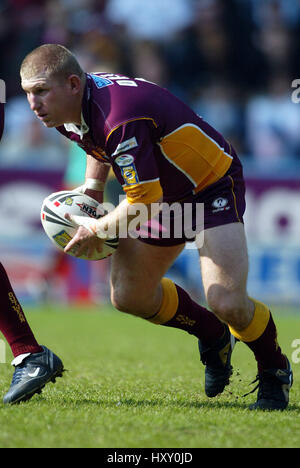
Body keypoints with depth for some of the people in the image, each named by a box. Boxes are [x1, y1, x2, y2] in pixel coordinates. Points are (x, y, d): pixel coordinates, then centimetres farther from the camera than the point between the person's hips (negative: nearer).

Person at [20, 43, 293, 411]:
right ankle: (213, 337, 34)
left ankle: (275, 371, 7)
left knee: (227, 302, -22)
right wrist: (91, 189, 7)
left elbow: (144, 198, -32)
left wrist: (98, 231, -17)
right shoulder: (68, 114, -6)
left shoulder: (121, 119, -37)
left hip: (213, 185, -9)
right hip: (165, 193, 9)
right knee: (128, 295, 10)